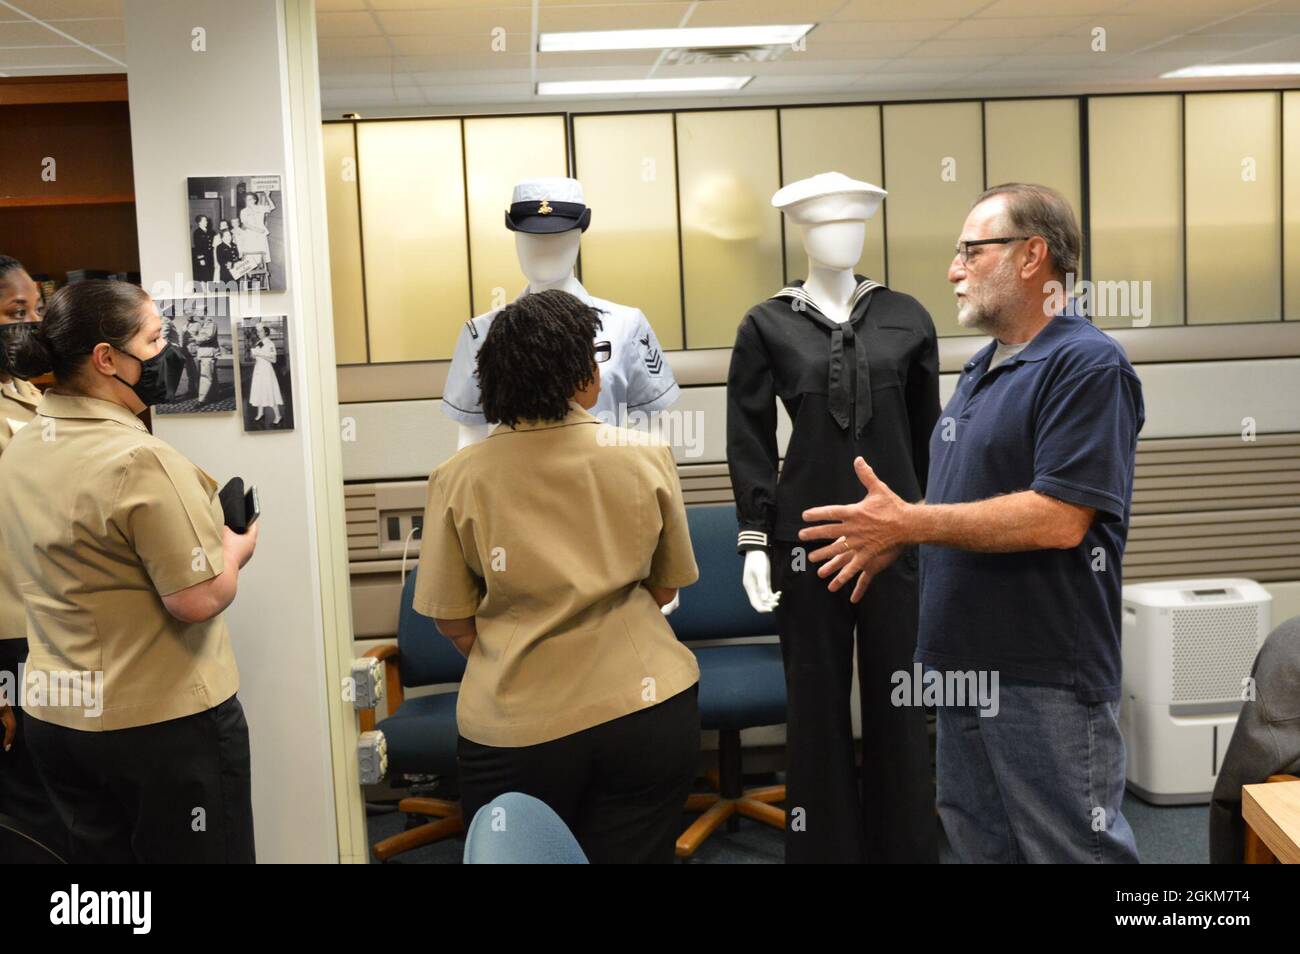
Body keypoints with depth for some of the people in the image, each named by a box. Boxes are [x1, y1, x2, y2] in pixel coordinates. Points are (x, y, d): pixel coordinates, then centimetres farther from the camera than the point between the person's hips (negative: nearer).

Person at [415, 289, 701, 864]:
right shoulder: (646, 456, -4)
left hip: (514, 730, -1)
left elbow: (451, 621, -2)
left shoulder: (458, 479, -8)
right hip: (645, 712, 1)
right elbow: (665, 588, 6)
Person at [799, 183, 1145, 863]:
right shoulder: (982, 368, 15)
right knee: (980, 843, 18)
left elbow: (1058, 519, -24)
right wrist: (889, 540, 14)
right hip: (965, 666, 9)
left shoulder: (1088, 365, -15)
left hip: (1046, 679, -9)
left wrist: (909, 524, -21)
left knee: (1074, 848, 2)